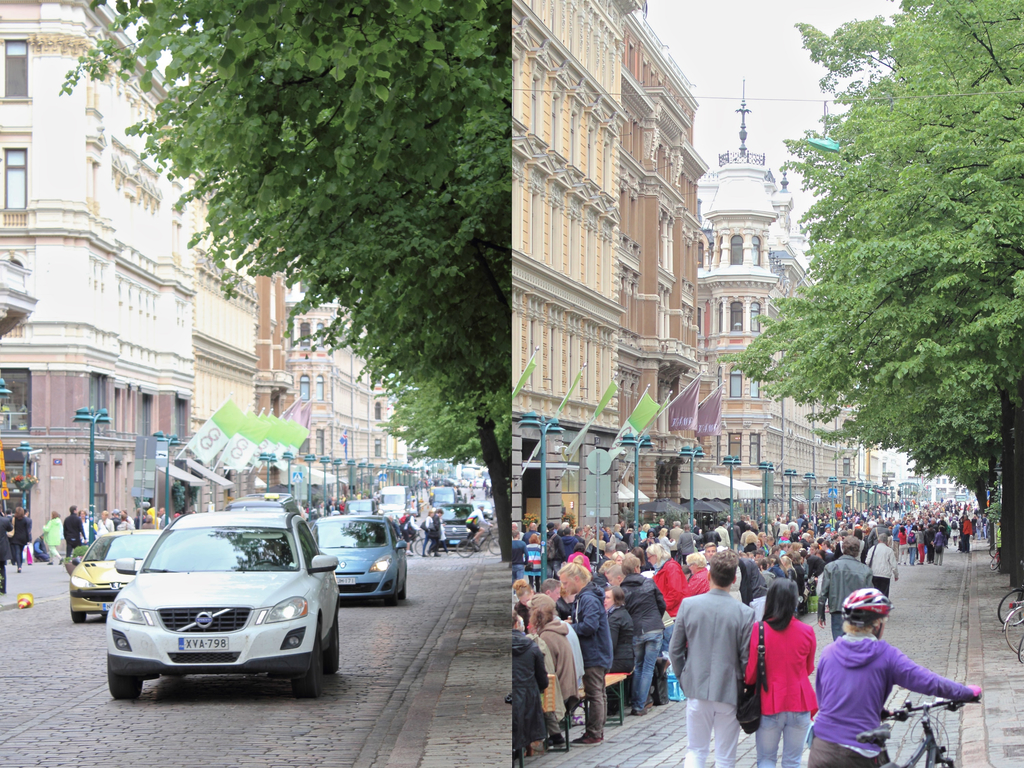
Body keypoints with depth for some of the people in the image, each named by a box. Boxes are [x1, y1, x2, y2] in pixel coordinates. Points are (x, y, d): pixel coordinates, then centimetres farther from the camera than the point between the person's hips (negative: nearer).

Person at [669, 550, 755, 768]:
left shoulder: (688, 605, -7)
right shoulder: (744, 613, -12)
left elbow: (675, 650, -1)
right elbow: (746, 658, -8)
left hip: (697, 691, 1)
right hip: (729, 691, -1)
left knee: (696, 750, 15)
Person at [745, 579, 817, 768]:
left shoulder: (758, 630, -13)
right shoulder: (807, 632, -6)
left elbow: (750, 674, -9)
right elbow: (809, 669, 9)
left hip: (769, 703, -2)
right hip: (799, 703, 2)